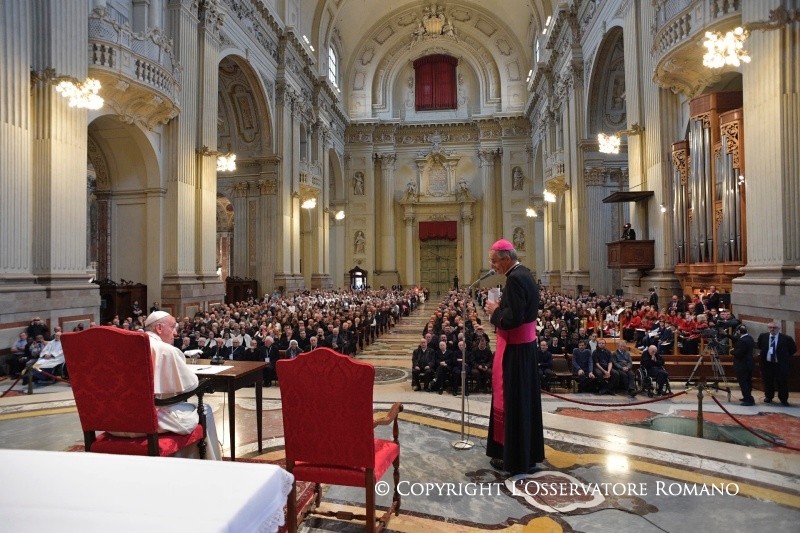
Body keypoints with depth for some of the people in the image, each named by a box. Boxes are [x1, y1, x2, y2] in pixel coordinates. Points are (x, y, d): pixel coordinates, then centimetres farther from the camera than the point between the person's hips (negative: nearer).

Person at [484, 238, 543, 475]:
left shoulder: (515, 279, -21)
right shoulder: (524, 274, 10)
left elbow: (513, 318, -27)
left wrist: (495, 311, -11)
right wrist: (501, 306, 6)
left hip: (514, 348, -10)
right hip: (525, 344, 10)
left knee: (511, 399, 1)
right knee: (524, 397, 18)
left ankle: (514, 456, 14)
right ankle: (528, 450, 32)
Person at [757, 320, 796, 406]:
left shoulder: (786, 338, -10)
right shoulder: (763, 336, -1)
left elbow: (794, 349, 4)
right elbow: (758, 346, 19)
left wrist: (784, 357, 3)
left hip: (781, 365, -2)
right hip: (767, 364, 2)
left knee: (782, 383, 6)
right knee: (767, 382, 13)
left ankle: (783, 399, 23)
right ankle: (768, 397, 29)